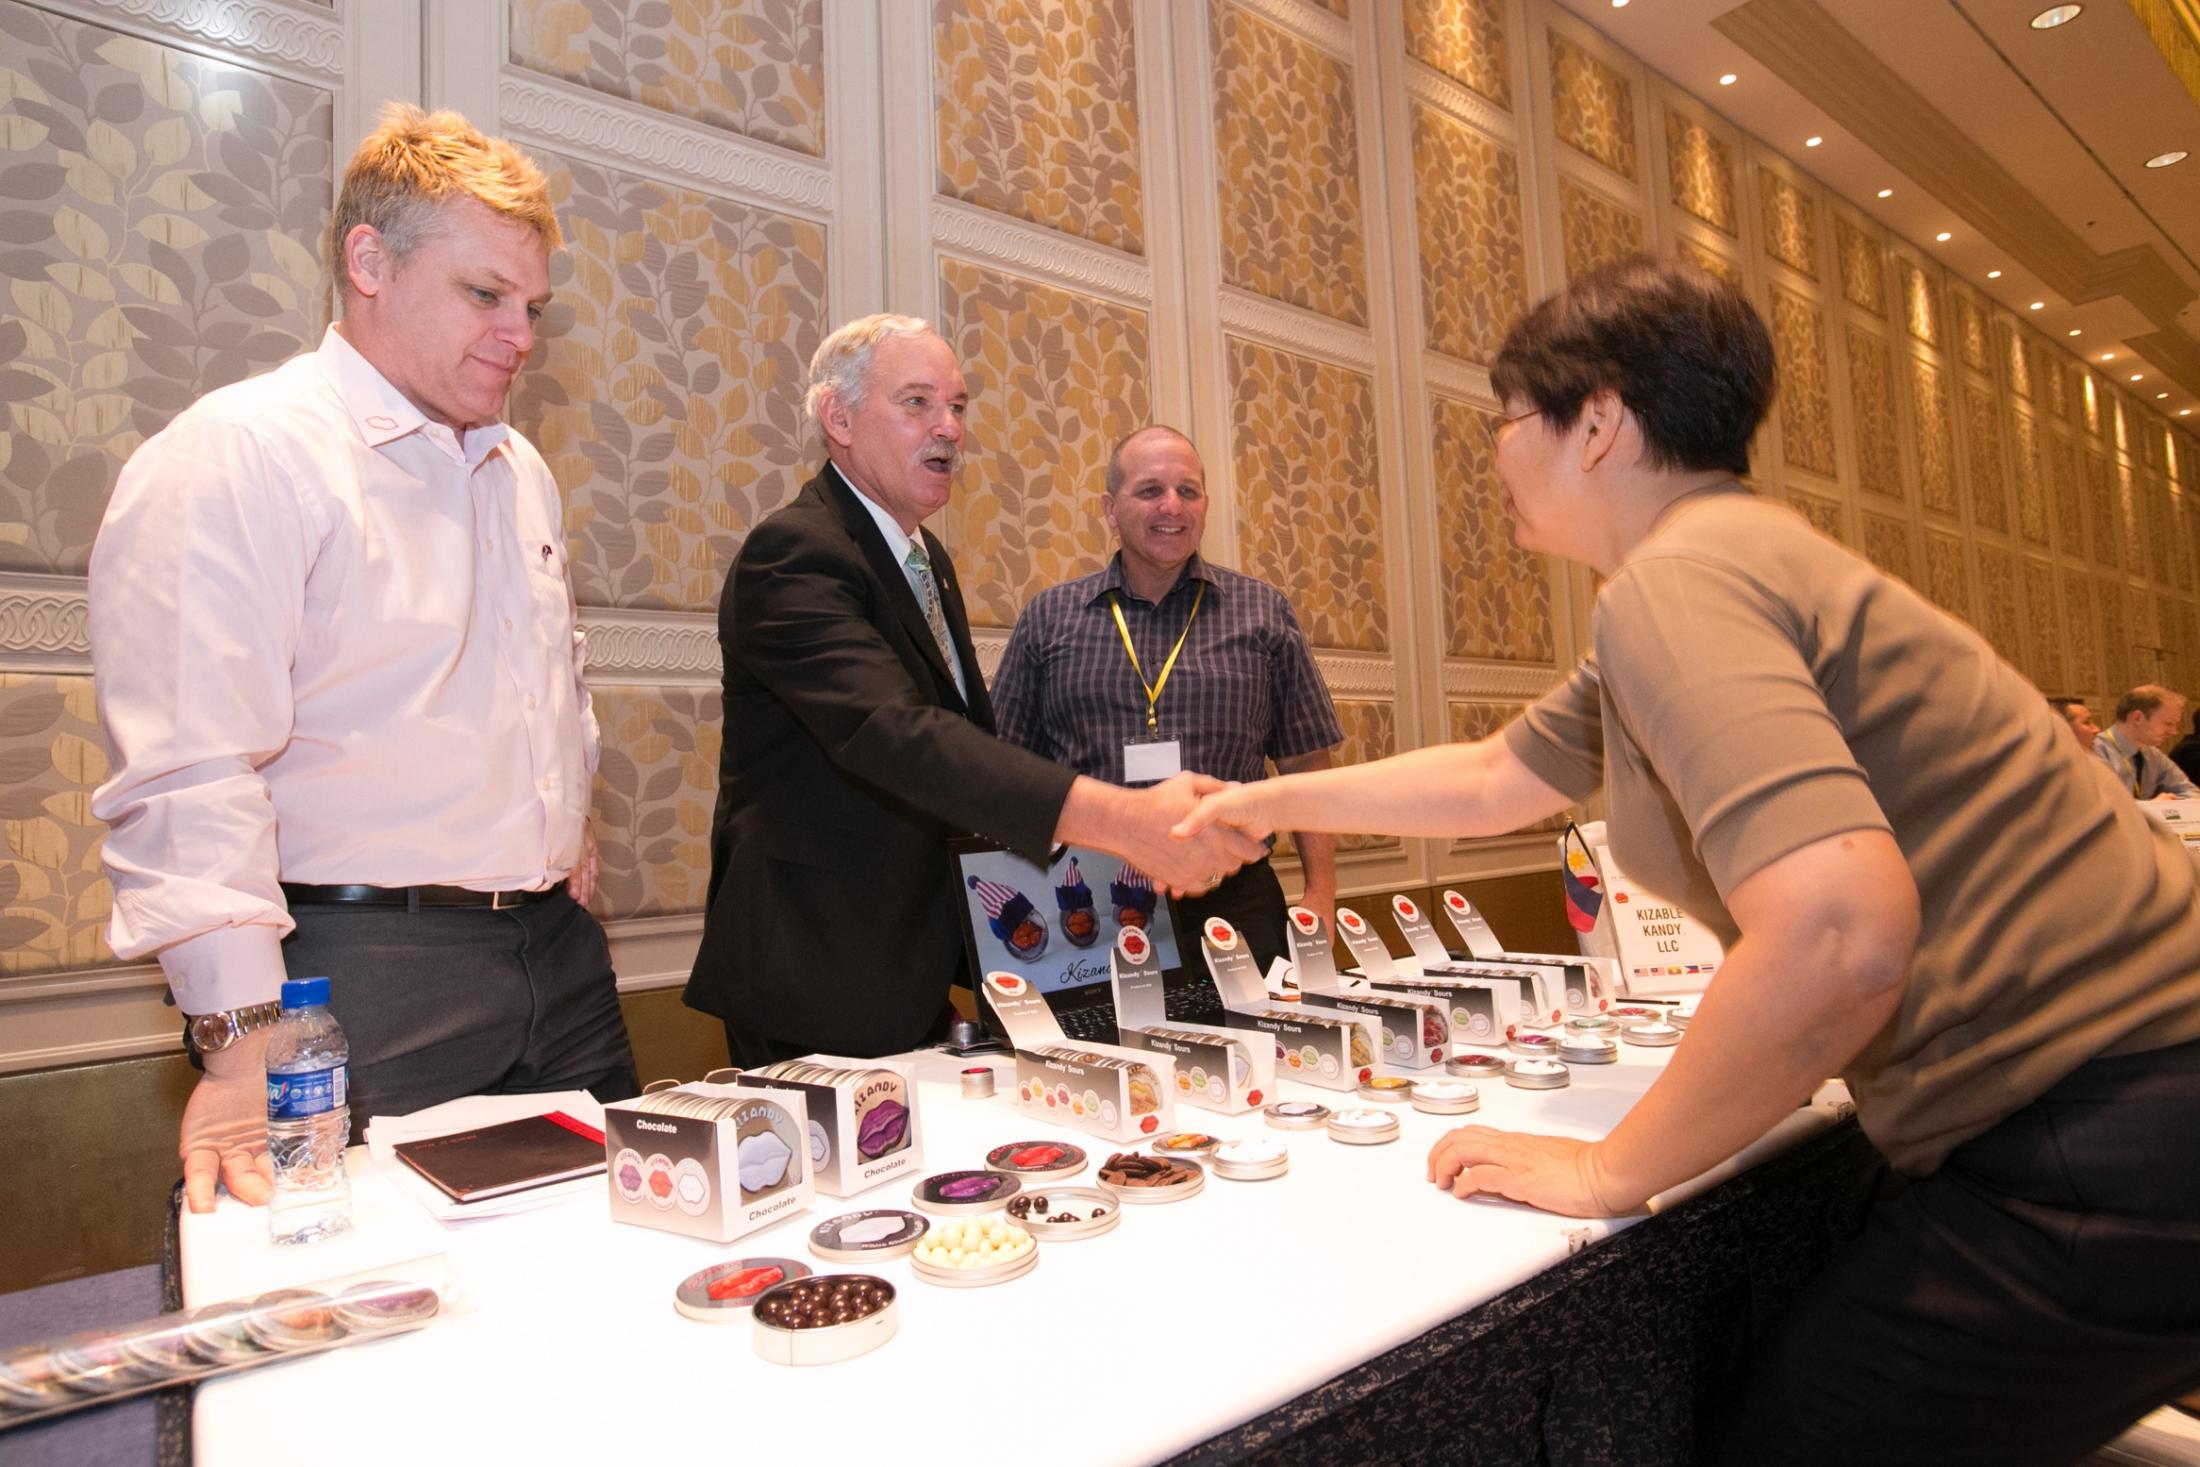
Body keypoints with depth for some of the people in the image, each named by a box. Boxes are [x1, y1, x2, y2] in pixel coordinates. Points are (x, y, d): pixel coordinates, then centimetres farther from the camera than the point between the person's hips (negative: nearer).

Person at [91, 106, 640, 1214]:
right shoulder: (235, 456, -10)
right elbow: (192, 777, -18)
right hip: (370, 976, -7)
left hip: (562, 956, 8)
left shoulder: (519, 471, 16)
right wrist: (239, 1040, -23)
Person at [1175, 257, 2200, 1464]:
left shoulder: (1674, 578, -19)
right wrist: (1272, 801, 30)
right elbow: (1493, 779, 22)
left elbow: (1837, 937, -33)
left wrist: (1611, 1172, -17)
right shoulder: (1734, 554, 13)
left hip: (2102, 1156, -9)